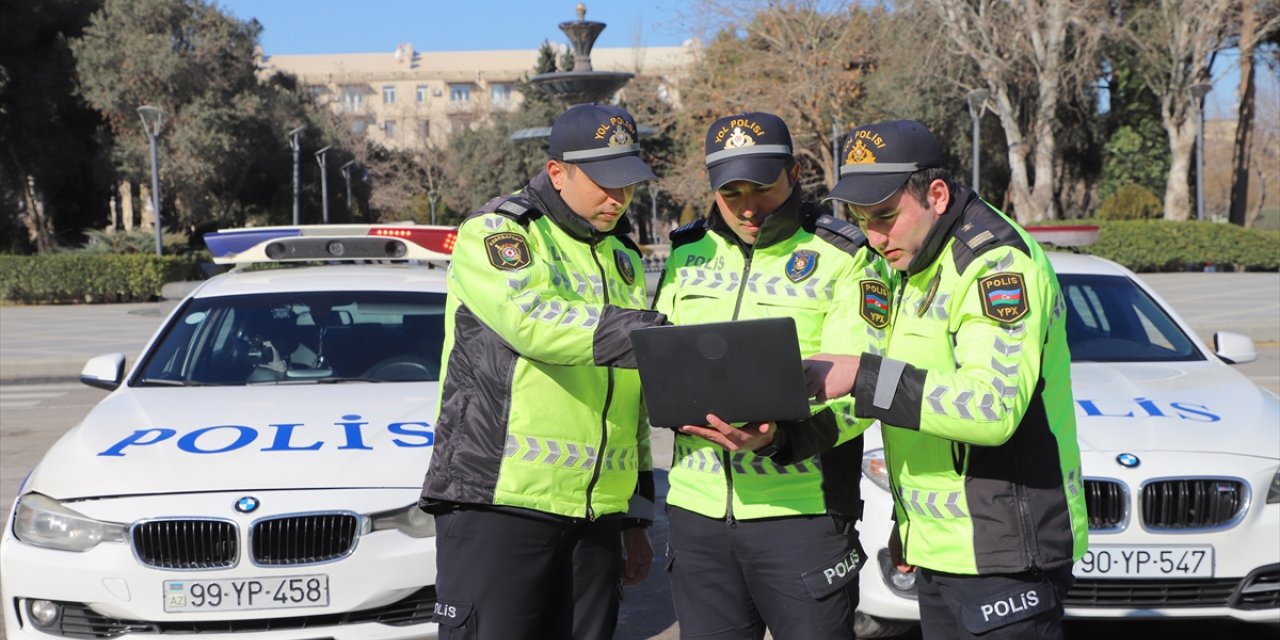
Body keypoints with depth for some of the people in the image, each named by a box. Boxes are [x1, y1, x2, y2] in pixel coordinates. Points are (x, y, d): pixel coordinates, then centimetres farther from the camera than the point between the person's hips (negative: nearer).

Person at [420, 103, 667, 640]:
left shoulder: (623, 259, 19)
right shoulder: (496, 231, -2)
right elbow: (533, 319, -23)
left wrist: (636, 516, 20)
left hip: (595, 516, 7)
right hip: (497, 502, -6)